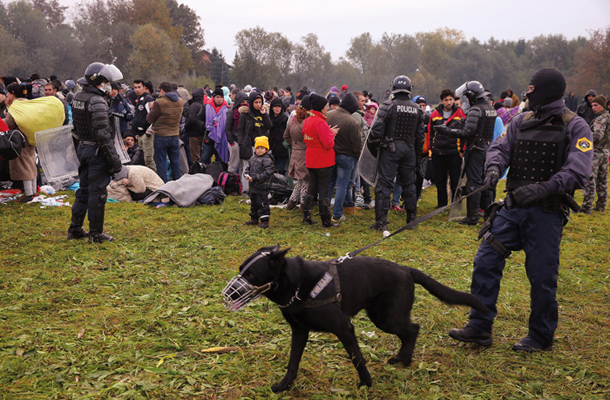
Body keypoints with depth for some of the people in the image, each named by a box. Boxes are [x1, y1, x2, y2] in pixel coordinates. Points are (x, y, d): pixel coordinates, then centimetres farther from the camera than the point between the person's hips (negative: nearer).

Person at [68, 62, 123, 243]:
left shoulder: (78, 97, 11)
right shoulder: (97, 101, -18)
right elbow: (103, 133, -23)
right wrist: (114, 158, -20)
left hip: (82, 147, 9)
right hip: (96, 151, -9)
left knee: (84, 189, 17)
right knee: (97, 192, -1)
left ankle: (75, 229, 23)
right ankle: (96, 233, 6)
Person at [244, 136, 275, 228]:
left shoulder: (267, 159, -15)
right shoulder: (253, 158, 11)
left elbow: (267, 173, -21)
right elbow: (248, 167, 20)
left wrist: (255, 178, -21)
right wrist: (246, 174, -2)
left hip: (262, 187, -9)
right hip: (253, 186, 9)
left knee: (262, 203, -4)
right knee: (253, 203, 19)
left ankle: (265, 221, 3)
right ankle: (254, 219, 33)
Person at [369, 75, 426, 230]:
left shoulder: (388, 106, -9)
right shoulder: (417, 109, 7)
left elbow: (378, 130, -14)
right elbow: (420, 135, 10)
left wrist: (370, 136, 8)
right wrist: (418, 154, 20)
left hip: (390, 149, -4)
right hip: (409, 149, 5)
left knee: (384, 184, -2)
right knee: (409, 184, 15)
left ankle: (381, 221, -4)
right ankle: (412, 218, 24)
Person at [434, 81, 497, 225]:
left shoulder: (476, 110, -16)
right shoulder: (491, 109, 13)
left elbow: (467, 132, -22)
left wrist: (446, 130, -16)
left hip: (476, 149, -9)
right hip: (487, 147, 9)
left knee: (473, 182, -5)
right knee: (484, 181, 17)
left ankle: (472, 217, -3)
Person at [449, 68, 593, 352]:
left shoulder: (575, 127, -6)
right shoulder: (521, 121, 10)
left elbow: (578, 172, -15)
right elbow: (500, 147, 4)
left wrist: (544, 188, -28)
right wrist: (493, 168, -19)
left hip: (546, 213, -5)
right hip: (513, 207, 5)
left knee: (542, 276, 3)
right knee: (486, 260, 0)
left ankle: (541, 337, 22)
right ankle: (480, 328, 10)